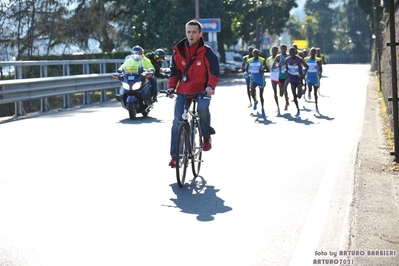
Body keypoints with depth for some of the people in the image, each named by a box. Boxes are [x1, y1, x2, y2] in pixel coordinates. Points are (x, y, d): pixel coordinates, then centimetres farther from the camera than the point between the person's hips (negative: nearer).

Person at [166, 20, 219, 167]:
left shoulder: (207, 52, -5)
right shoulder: (178, 52, 5)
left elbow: (214, 71, -11)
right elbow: (174, 72, 11)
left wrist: (211, 86, -30)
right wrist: (171, 86, -7)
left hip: (202, 90, -3)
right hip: (183, 91, 3)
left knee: (203, 108, -33)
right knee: (177, 121, -8)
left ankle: (207, 136, -5)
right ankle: (174, 156, -2)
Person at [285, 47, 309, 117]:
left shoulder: (299, 59, -14)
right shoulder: (287, 60, -2)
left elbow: (306, 66, -3)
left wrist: (304, 75, -13)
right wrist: (286, 71, -11)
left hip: (299, 79, -4)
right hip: (292, 80, 4)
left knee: (299, 96, -15)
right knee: (294, 96, 6)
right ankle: (298, 110, 20)